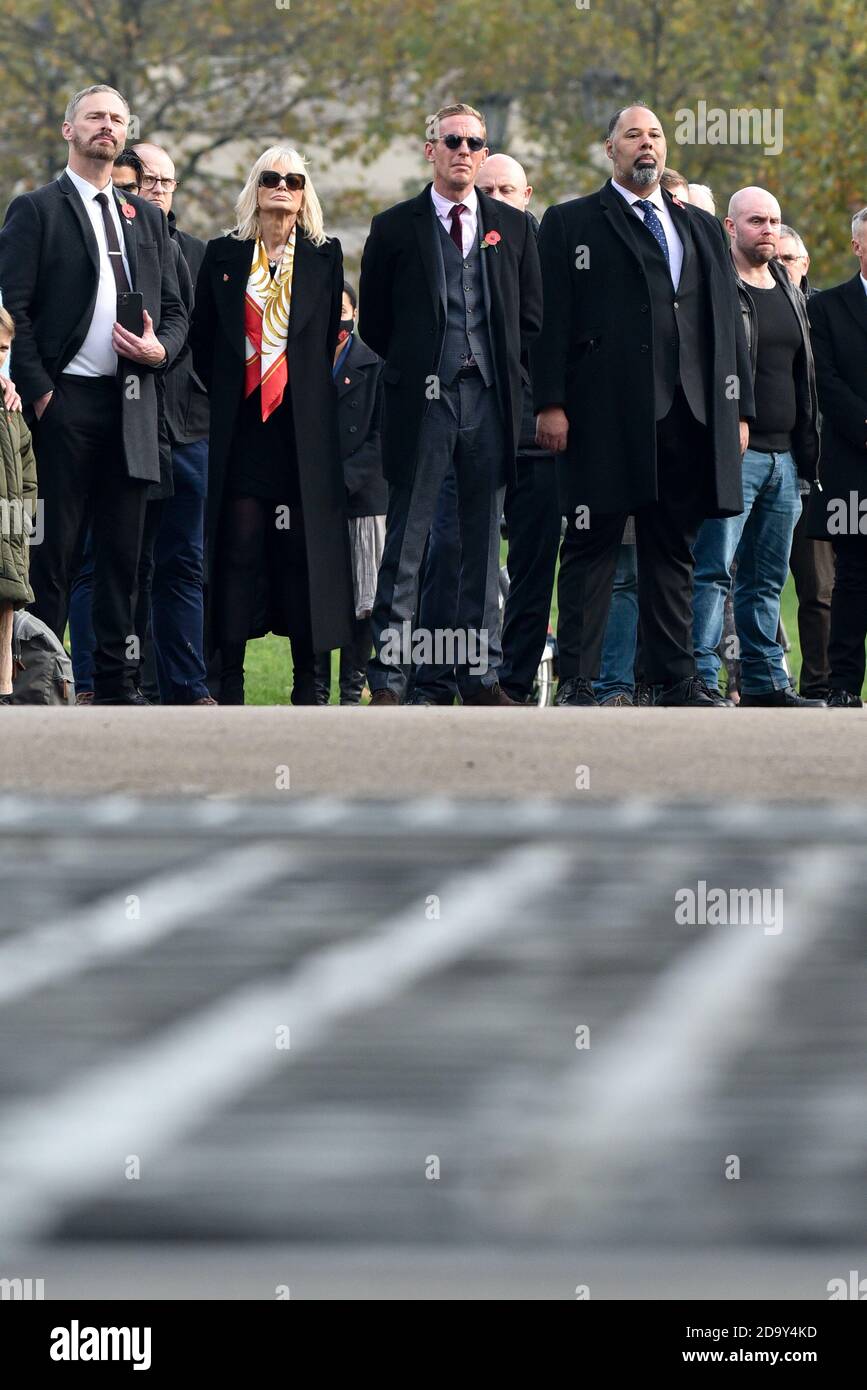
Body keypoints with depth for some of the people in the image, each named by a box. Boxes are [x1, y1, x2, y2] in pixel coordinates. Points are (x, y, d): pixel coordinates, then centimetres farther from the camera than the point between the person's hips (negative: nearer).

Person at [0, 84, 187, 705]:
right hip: (64, 398, -5)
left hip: (132, 401, 5)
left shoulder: (146, 219, 19)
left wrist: (160, 349, -2)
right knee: (54, 547, -5)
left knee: (123, 549, 5)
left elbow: (175, 309, 20)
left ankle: (116, 679, 9)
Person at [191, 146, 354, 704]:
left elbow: (329, 338, 9)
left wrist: (307, 391, 4)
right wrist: (221, 395, 6)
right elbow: (203, 338, 11)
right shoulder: (224, 254, 10)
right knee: (239, 541, -4)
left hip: (302, 421, 0)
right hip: (239, 419, 0)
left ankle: (307, 678, 2)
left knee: (303, 541, -2)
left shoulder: (325, 255, 9)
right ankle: (231, 674, -2)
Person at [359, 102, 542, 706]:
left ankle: (481, 674, 10)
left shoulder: (513, 227, 11)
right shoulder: (395, 227, 4)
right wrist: (414, 367, 5)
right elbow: (373, 322, 8)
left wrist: (505, 373, 7)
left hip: (490, 400, 3)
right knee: (406, 544, -3)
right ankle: (389, 678, -2)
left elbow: (531, 316, 14)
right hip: (422, 401, -2)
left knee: (483, 544, 6)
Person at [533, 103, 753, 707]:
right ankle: (578, 680, -2)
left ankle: (677, 679, 10)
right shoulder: (572, 223, 7)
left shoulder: (702, 228, 20)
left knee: (674, 549, 7)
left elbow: (729, 321, 17)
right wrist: (552, 403, -9)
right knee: (592, 547, -3)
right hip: (605, 418, -4)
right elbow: (552, 317, 0)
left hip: (690, 418, 4)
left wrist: (738, 409, 9)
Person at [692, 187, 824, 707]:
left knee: (769, 577, 11)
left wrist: (807, 450, 16)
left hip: (783, 454, 8)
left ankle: (765, 680, 16)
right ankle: (702, 679, -12)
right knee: (714, 570, -11)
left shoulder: (791, 291, 18)